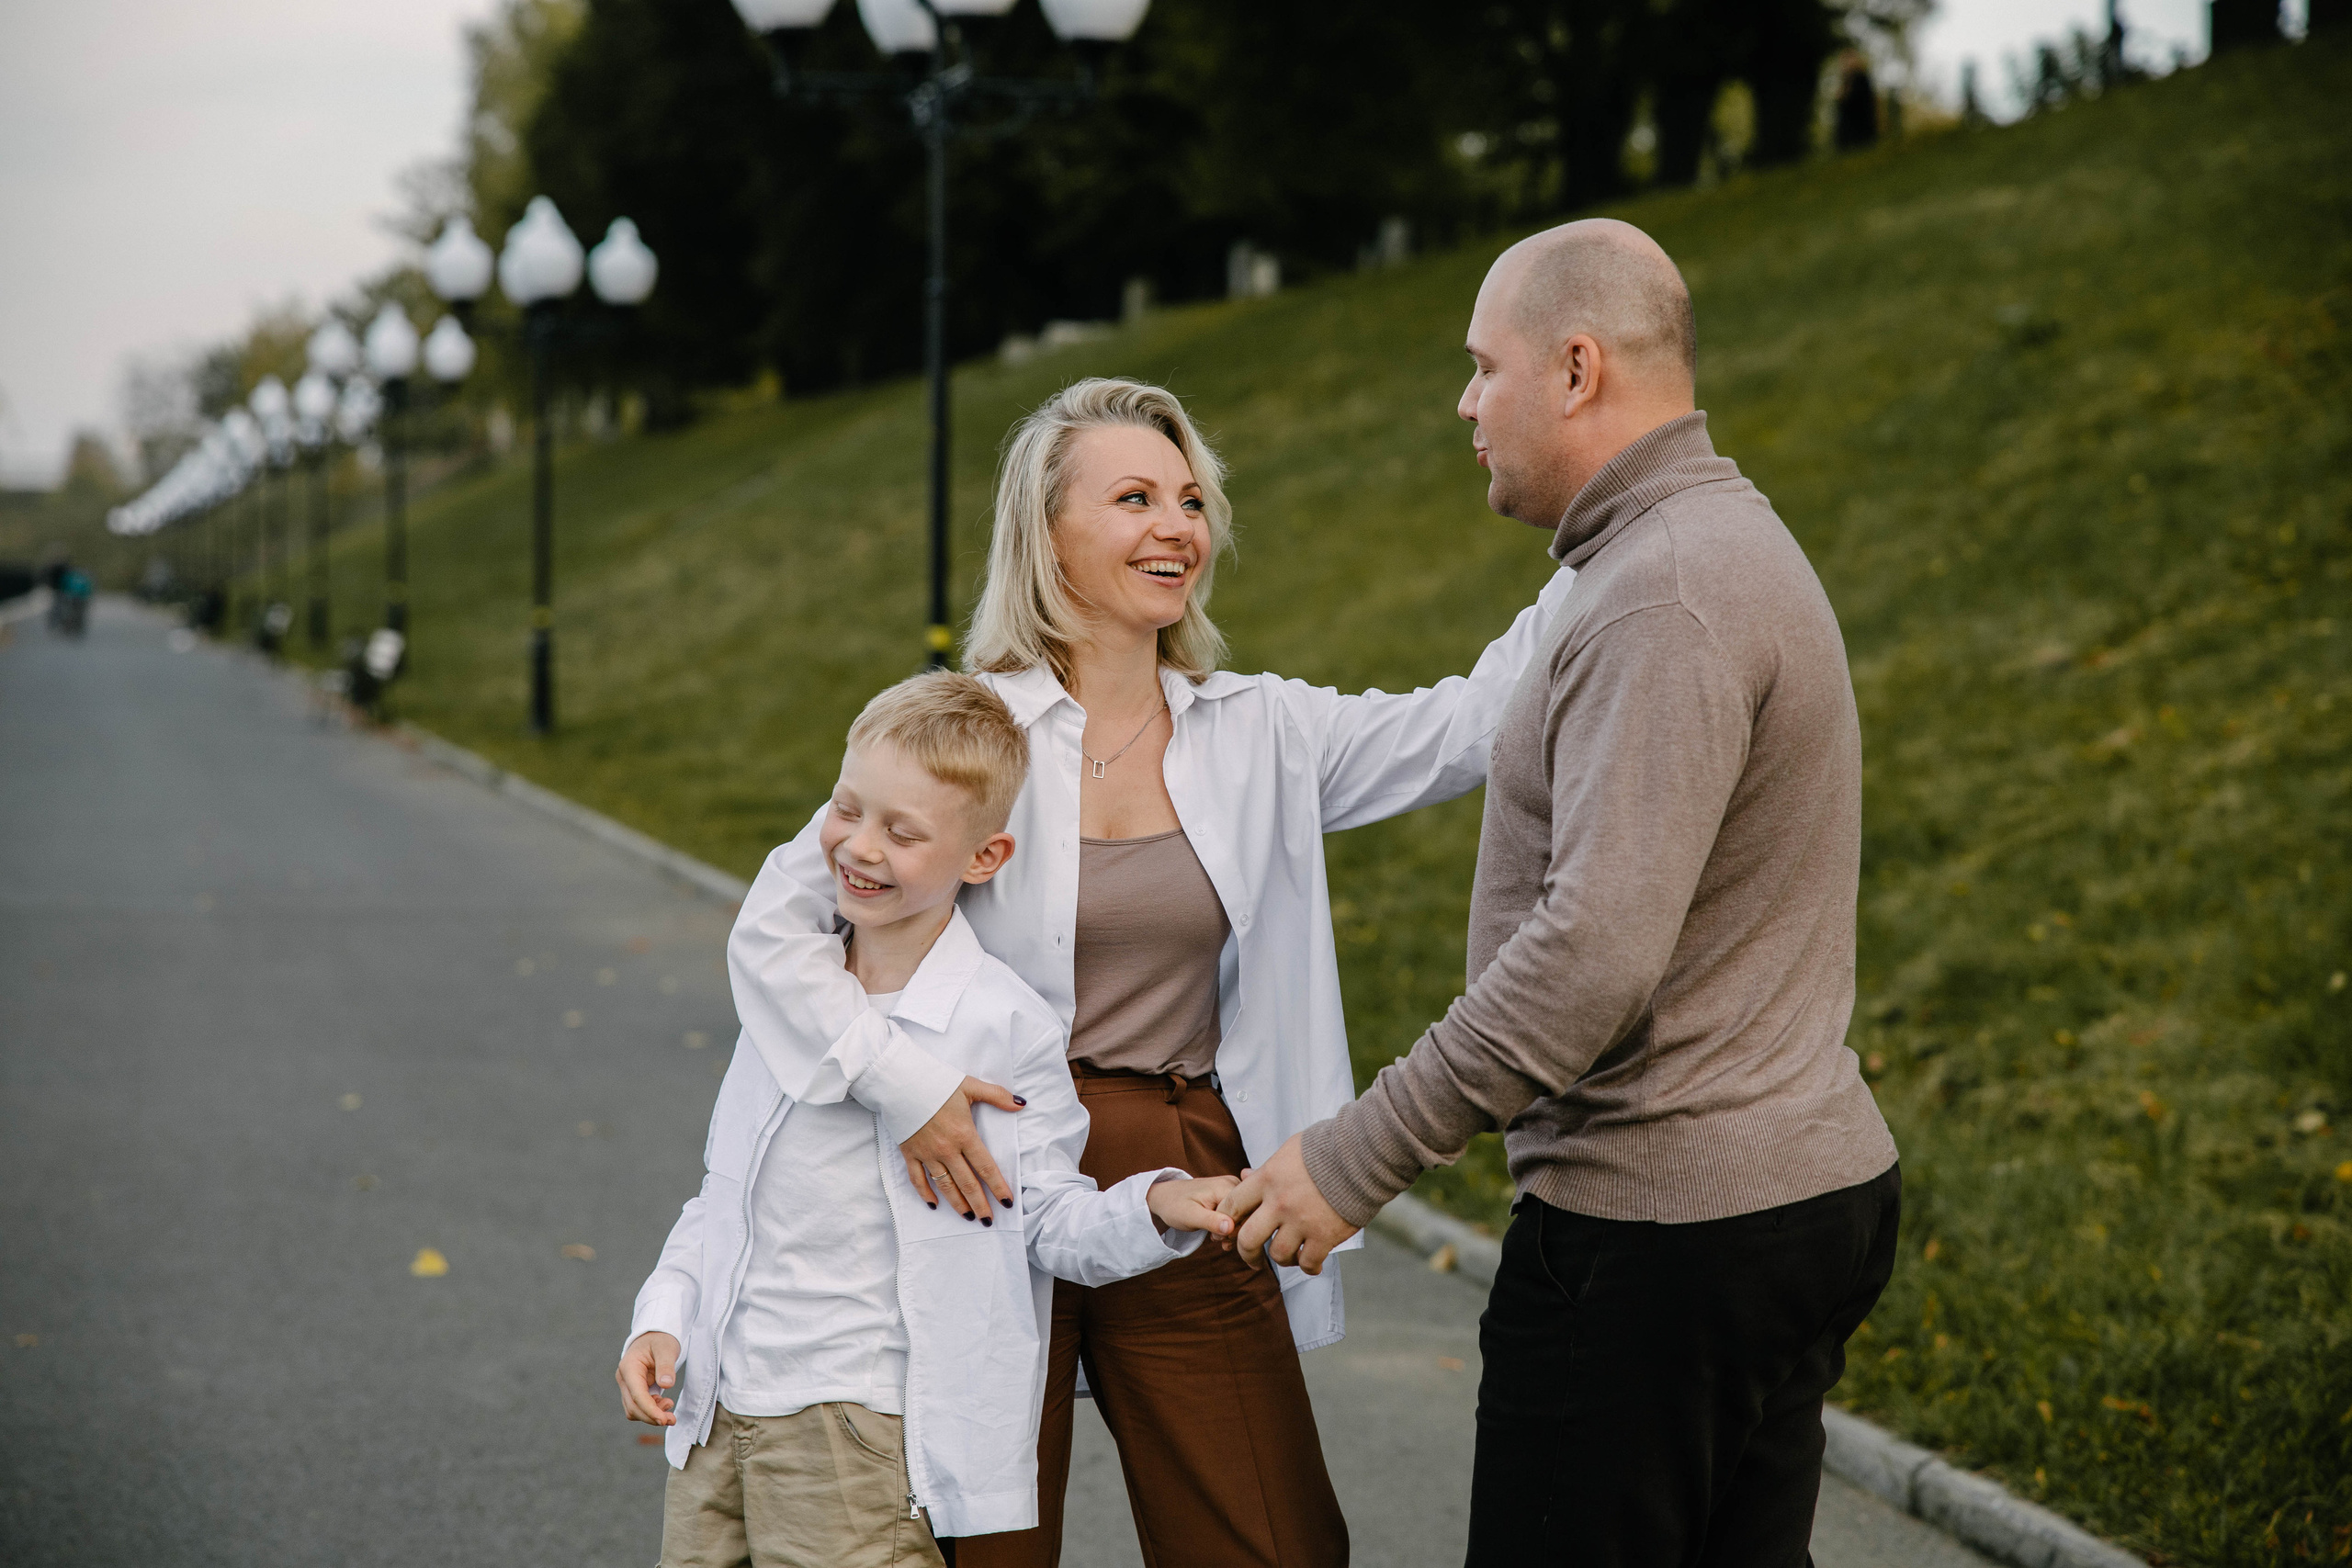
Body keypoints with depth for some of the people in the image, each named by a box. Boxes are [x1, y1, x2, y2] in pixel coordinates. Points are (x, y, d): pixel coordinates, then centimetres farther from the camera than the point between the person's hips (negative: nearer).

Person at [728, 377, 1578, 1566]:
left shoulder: (1258, 735, 7)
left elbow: (1475, 723, -1)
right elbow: (772, 930, -7)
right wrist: (902, 1084, -19)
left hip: (1190, 1200, 3)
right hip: (997, 1183, -3)